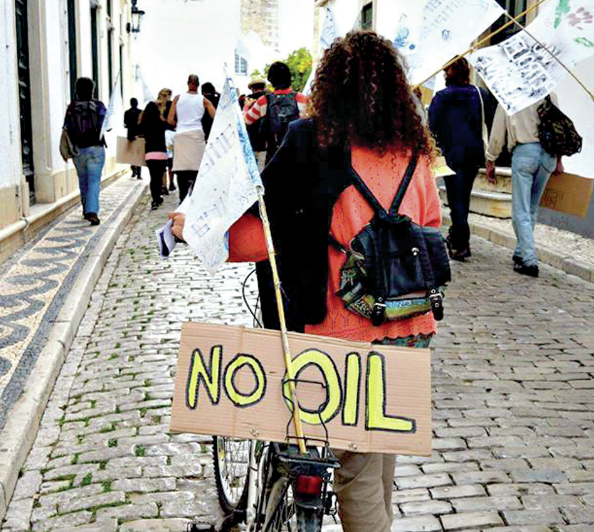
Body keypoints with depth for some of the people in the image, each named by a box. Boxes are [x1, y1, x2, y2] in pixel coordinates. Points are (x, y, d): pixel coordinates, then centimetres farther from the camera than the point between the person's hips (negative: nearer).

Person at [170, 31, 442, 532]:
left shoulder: (312, 143, -13)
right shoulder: (415, 153, 3)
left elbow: (265, 232, -14)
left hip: (350, 330, -6)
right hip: (412, 329, 6)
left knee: (358, 471, 8)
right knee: (383, 457, 25)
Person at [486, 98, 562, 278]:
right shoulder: (549, 95, 10)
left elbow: (497, 133, 5)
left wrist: (490, 161, 13)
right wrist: (558, 159, 19)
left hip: (523, 151, -4)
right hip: (549, 153, 4)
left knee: (521, 211, -2)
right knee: (532, 208, 16)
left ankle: (530, 261, -10)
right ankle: (521, 252, 24)